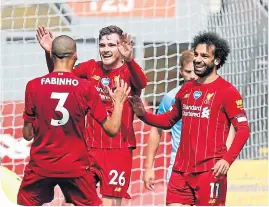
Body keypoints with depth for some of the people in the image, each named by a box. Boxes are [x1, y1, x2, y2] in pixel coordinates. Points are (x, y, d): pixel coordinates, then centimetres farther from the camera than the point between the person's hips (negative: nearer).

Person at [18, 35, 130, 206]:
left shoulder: (33, 86, -5)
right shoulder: (86, 88, -6)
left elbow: (28, 134, 0)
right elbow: (112, 129, -2)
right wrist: (118, 102, 14)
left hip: (40, 165, 0)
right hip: (75, 166, 0)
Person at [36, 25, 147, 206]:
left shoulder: (128, 71, -7)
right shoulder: (91, 68, 7)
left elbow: (142, 83, -28)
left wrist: (129, 59, -49)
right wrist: (50, 53, -11)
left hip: (119, 149, -4)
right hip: (90, 146, 4)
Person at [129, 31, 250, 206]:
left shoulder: (227, 91, -5)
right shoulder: (186, 89, 15)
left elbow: (243, 129, -9)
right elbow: (168, 120, 27)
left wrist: (227, 159, -23)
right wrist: (143, 114, 8)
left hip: (210, 170, -6)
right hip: (181, 170, 6)